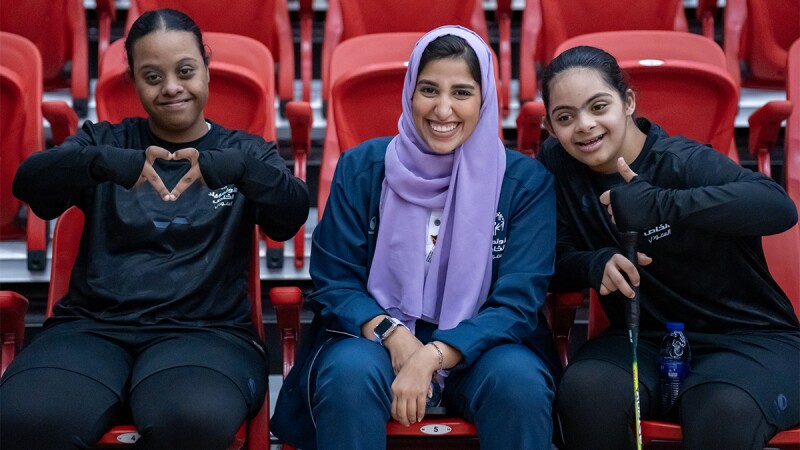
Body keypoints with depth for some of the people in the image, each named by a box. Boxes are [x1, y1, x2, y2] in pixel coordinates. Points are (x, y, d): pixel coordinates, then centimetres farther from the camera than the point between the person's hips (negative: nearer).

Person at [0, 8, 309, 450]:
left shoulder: (245, 150, 16)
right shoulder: (105, 140, 16)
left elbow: (291, 216, -4)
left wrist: (239, 167, -25)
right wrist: (103, 163, -23)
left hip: (206, 330, 0)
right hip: (93, 326, 1)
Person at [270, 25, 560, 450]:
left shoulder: (525, 180, -5)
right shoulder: (362, 168, -2)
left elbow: (517, 301, -9)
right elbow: (333, 283, 0)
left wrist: (432, 356, -24)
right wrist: (393, 336, -20)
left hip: (479, 346, 0)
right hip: (376, 337, 0)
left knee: (518, 378, -32)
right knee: (349, 371, -32)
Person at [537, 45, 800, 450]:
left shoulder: (684, 162, -15)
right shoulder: (557, 166, 0)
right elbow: (553, 264, 3)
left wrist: (657, 205, -37)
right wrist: (595, 265, -21)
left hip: (749, 339, -4)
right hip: (645, 340, 4)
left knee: (724, 414, -38)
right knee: (584, 391, -29)